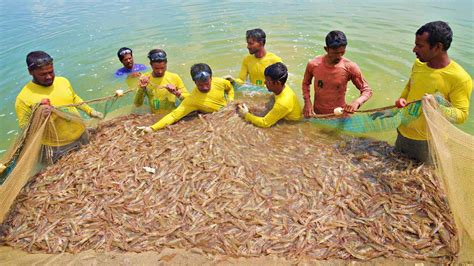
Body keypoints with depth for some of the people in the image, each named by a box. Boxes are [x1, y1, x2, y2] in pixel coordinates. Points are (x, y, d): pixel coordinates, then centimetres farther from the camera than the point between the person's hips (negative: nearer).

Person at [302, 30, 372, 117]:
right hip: (317, 114, 1)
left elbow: (367, 90, -8)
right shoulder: (313, 64, -14)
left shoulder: (350, 67, -18)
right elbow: (306, 83, 5)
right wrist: (307, 102, -9)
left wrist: (356, 102, -28)